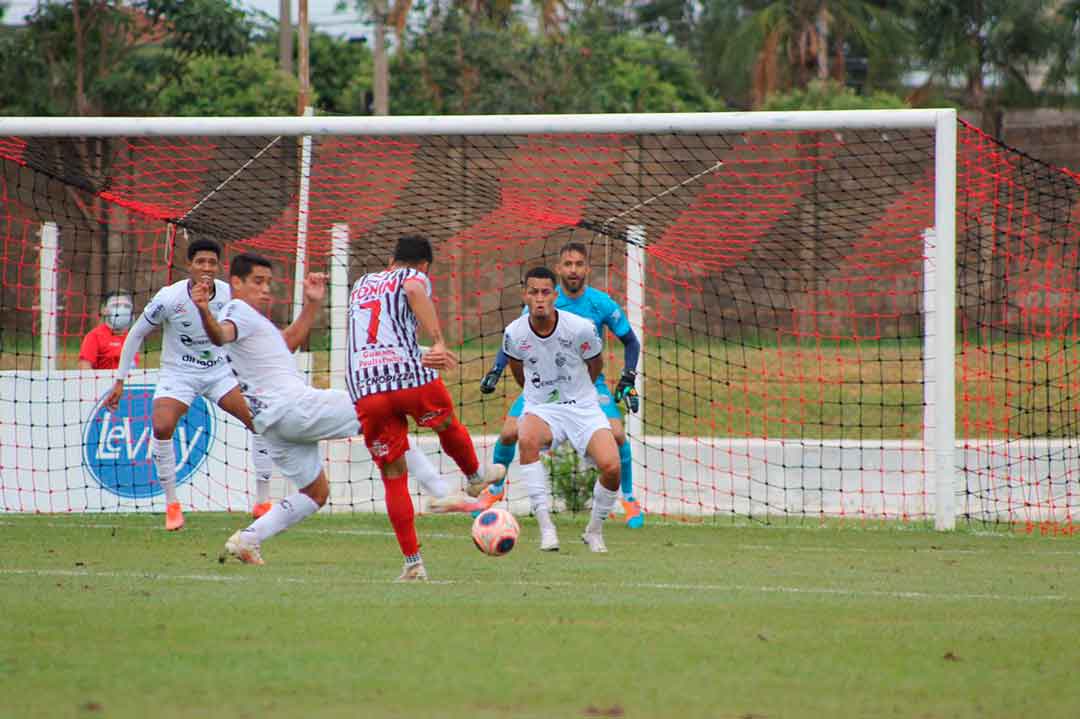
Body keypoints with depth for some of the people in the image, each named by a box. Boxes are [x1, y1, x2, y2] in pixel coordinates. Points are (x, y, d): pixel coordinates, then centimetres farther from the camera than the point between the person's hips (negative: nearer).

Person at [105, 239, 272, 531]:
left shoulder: (228, 294, -10)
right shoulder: (169, 297, -18)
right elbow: (136, 334, -6)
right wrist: (119, 380, -5)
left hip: (219, 371, 3)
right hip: (178, 373, -3)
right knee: (161, 428, -28)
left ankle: (263, 501, -2)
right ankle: (172, 504, -10)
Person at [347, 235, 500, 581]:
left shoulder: (361, 284, 27)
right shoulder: (414, 277, 9)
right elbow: (415, 290, -15)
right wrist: (438, 343, -22)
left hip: (364, 390, 4)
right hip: (409, 376, -4)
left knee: (393, 476, 9)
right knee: (448, 425, 30)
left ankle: (412, 563, 5)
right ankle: (476, 477, 56)